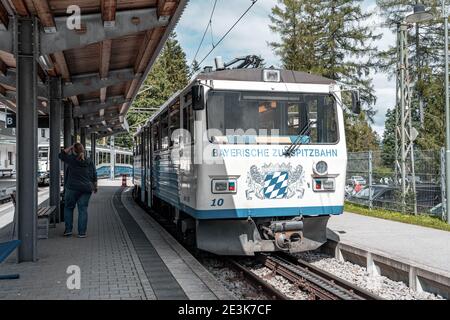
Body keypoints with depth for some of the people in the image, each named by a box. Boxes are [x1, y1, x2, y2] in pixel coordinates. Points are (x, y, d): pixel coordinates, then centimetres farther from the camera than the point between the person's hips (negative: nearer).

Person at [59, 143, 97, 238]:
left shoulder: (72, 159, -7)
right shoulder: (89, 161, 4)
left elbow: (62, 155, 10)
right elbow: (94, 176, 8)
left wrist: (70, 147, 10)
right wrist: (95, 187, 17)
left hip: (72, 187, -3)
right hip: (86, 188, 3)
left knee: (68, 207, 13)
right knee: (83, 209, 4)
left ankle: (68, 230, 10)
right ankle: (82, 232, 2)